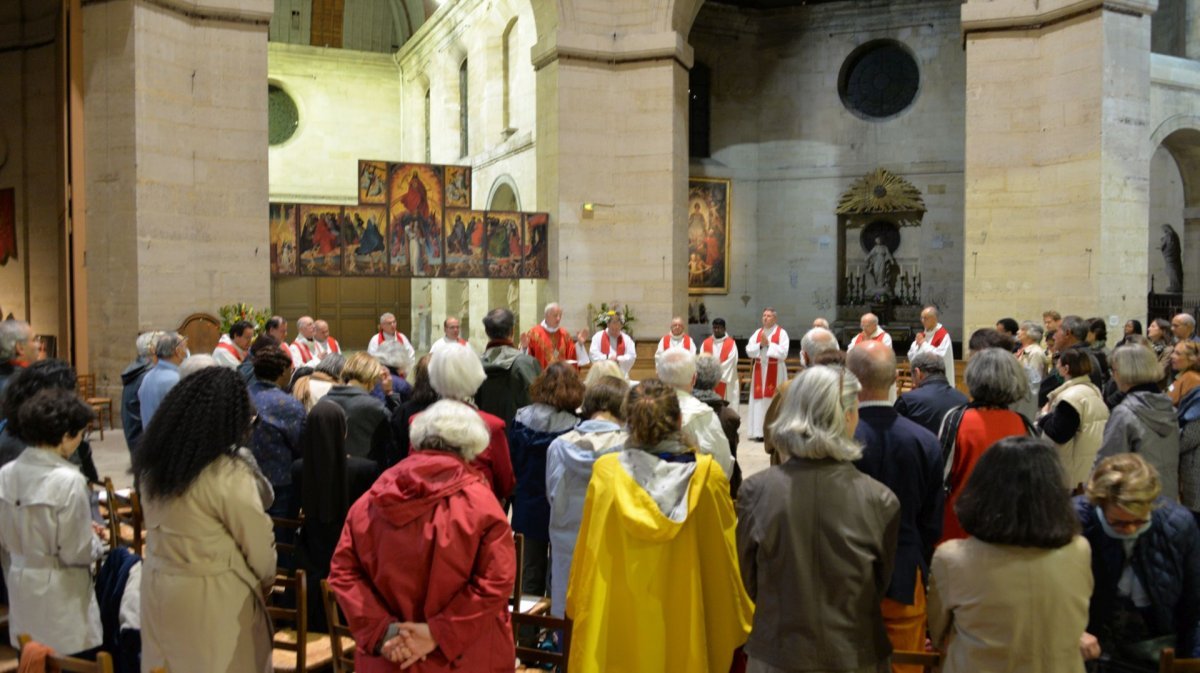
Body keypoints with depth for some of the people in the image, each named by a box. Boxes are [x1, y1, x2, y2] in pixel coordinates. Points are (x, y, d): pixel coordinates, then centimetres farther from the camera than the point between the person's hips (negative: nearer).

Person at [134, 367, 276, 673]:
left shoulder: (154, 462, -4)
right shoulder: (229, 475, -26)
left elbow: (161, 527, 6)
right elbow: (258, 545, -14)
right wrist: (267, 578, 5)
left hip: (158, 585, 6)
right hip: (213, 595, -6)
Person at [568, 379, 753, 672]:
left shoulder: (607, 472, -11)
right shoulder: (708, 474, -12)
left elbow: (587, 553, -2)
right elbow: (724, 560, -4)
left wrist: (578, 608, 14)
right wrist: (738, 625, 10)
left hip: (617, 621, 0)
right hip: (686, 623, 0)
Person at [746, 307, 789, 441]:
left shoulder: (782, 333, -3)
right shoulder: (757, 332, 10)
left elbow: (783, 352, -14)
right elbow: (749, 351, 2)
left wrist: (768, 344, -16)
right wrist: (761, 345, -12)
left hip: (776, 371, -4)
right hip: (759, 370, 4)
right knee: (759, 400, 2)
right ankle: (759, 432, 5)